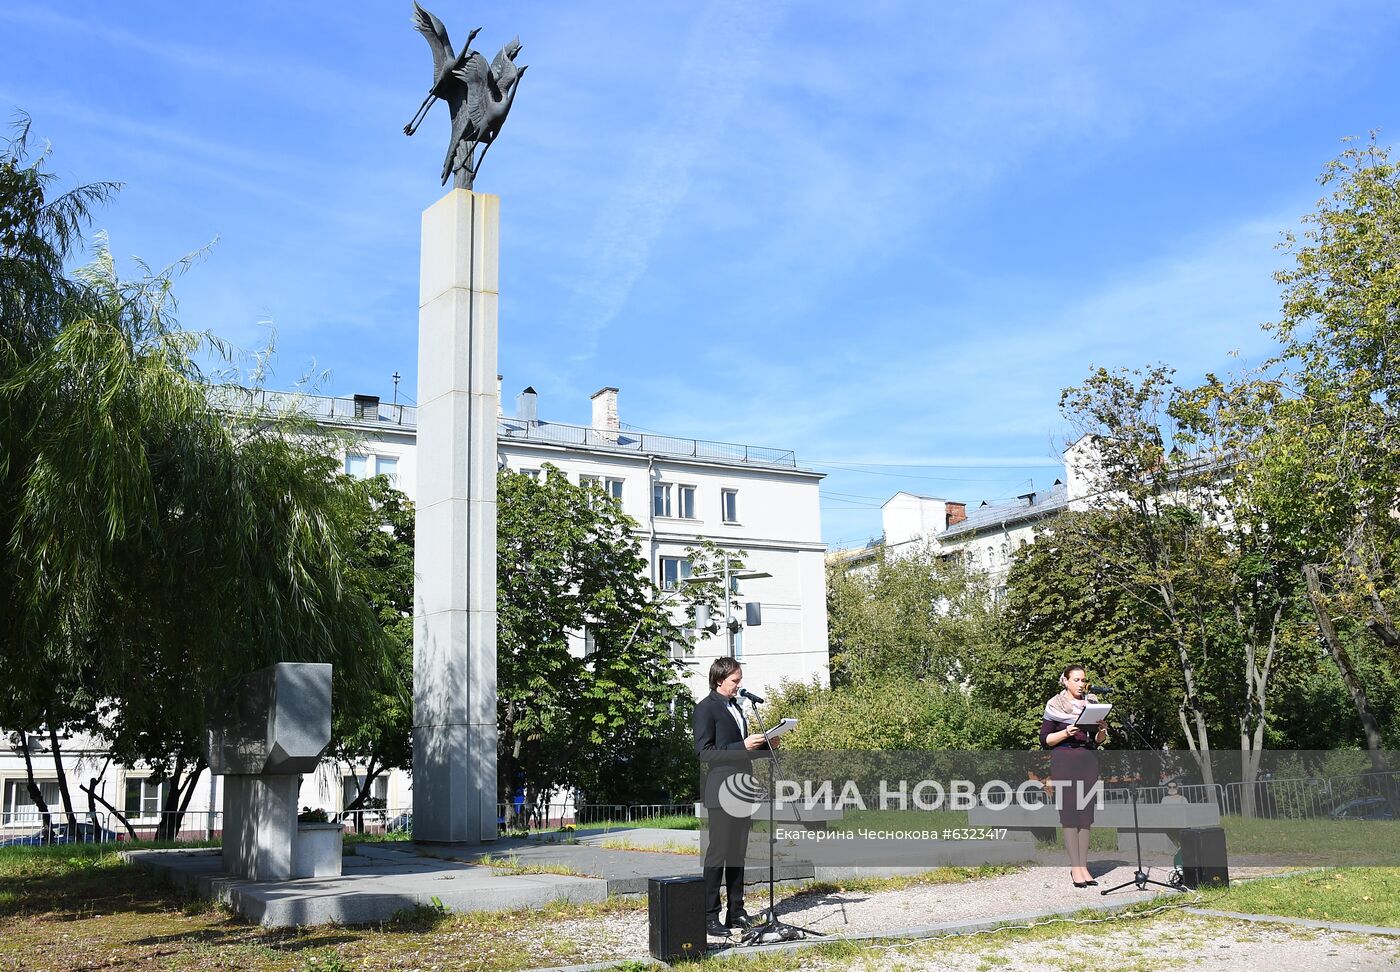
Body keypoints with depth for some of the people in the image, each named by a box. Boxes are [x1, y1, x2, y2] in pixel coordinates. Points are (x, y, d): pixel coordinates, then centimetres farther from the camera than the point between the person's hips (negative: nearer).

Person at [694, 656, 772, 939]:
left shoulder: (735, 705, 17)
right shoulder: (706, 708, -9)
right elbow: (704, 752, -15)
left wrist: (762, 743, 8)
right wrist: (743, 746, -19)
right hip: (722, 790, -8)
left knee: (738, 852, 11)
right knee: (718, 852, -7)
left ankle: (736, 912, 18)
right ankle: (709, 916, -2)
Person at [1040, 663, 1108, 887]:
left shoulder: (1092, 704, 14)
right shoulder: (1055, 707, 2)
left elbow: (1098, 741, 19)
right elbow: (1044, 740, -1)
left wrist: (1102, 732, -3)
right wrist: (1067, 732, -16)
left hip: (1088, 761, 4)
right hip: (1064, 761, -4)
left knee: (1086, 814, 2)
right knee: (1069, 814, -6)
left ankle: (1084, 866, 5)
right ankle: (1075, 867, -5)